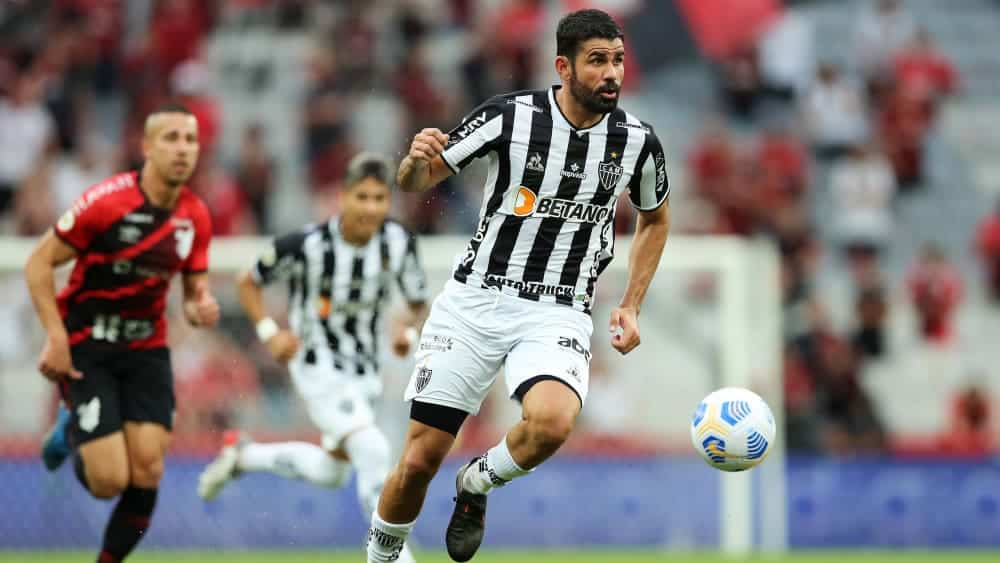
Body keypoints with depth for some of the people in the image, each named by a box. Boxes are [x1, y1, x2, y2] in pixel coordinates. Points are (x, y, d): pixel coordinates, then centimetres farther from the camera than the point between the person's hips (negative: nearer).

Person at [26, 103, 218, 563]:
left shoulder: (196, 217, -2)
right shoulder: (106, 202, -18)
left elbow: (194, 291, 10)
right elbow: (38, 264, -12)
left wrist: (200, 308, -15)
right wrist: (56, 339, -18)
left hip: (146, 348, 5)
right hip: (86, 349, -5)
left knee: (147, 471, -9)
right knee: (109, 480, -11)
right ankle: (71, 433, 24)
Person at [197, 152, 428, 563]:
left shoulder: (400, 243, -10)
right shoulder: (309, 246, -21)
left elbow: (418, 303, 5)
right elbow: (248, 282, -6)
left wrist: (408, 327, -17)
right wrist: (268, 332, -18)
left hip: (363, 370, 6)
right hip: (319, 368, -6)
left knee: (331, 472, 19)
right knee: (373, 453, -24)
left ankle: (241, 455, 41)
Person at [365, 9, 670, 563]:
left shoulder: (637, 141, -2)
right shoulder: (510, 115, -9)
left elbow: (654, 219, 19)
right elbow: (413, 183, 0)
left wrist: (630, 306, 9)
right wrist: (417, 159, -24)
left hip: (558, 314, 1)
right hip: (475, 298, -1)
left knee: (552, 422, -31)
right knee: (418, 461, -3)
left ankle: (477, 484, 2)